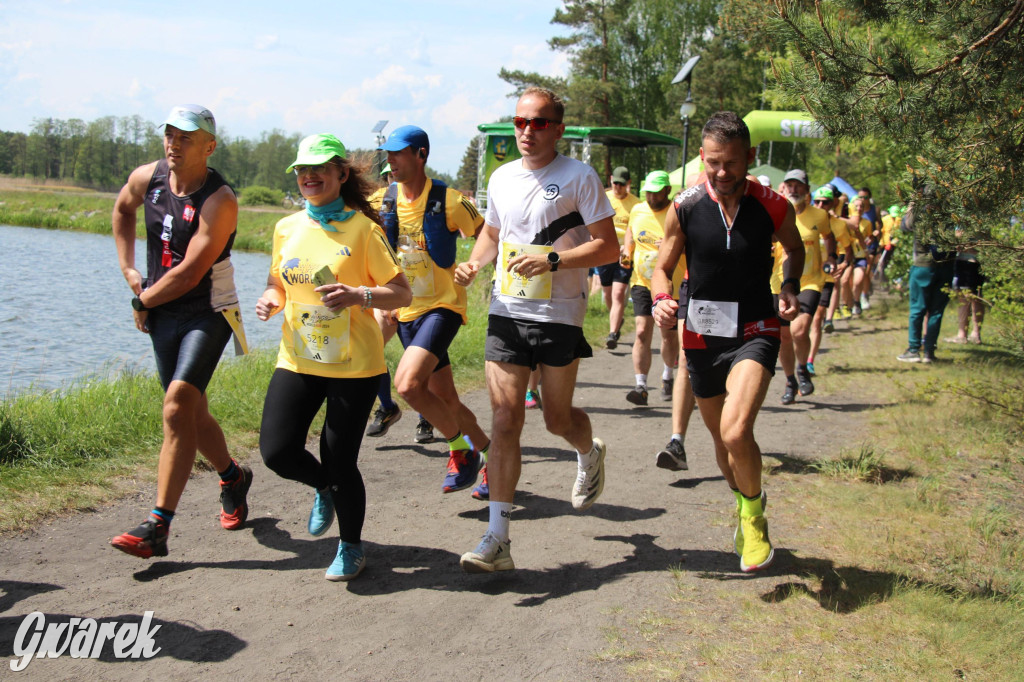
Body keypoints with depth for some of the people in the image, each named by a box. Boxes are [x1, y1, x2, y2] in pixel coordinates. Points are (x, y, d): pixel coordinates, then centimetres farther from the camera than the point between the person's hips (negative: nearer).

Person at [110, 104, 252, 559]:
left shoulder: (219, 201, -18)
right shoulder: (147, 178, 1)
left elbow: (189, 273, -21)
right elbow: (122, 209, 25)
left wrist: (141, 302, -9)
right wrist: (128, 270, 15)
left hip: (207, 313, -7)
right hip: (161, 315, 7)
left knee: (177, 409, -20)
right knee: (193, 414, 14)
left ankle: (158, 526, -20)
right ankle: (233, 478, 41)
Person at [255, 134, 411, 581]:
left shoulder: (361, 229, -7)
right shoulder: (287, 228, 8)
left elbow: (402, 294, -7)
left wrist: (360, 296, -25)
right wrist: (270, 301, -2)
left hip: (353, 364, -4)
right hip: (297, 360, 5)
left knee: (340, 462, -2)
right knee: (277, 451, -6)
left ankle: (351, 547, 24)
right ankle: (324, 488, 30)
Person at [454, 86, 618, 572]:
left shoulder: (578, 177, -6)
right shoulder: (502, 178, 10)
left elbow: (608, 248, -9)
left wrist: (552, 261, -22)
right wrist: (474, 262, 4)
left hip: (559, 315, -3)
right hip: (506, 312, 3)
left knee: (557, 419, 10)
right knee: (505, 419, -5)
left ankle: (590, 454, 49)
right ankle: (497, 540, -4)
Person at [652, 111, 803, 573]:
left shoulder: (773, 207, -8)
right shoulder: (685, 208, -7)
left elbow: (795, 248, 14)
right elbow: (663, 267, 3)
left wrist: (790, 287, -5)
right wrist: (662, 301, -18)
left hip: (755, 332, -3)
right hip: (702, 334, 3)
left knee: (736, 432, -23)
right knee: (722, 439, 16)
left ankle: (753, 510, 5)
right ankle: (742, 503, 45)